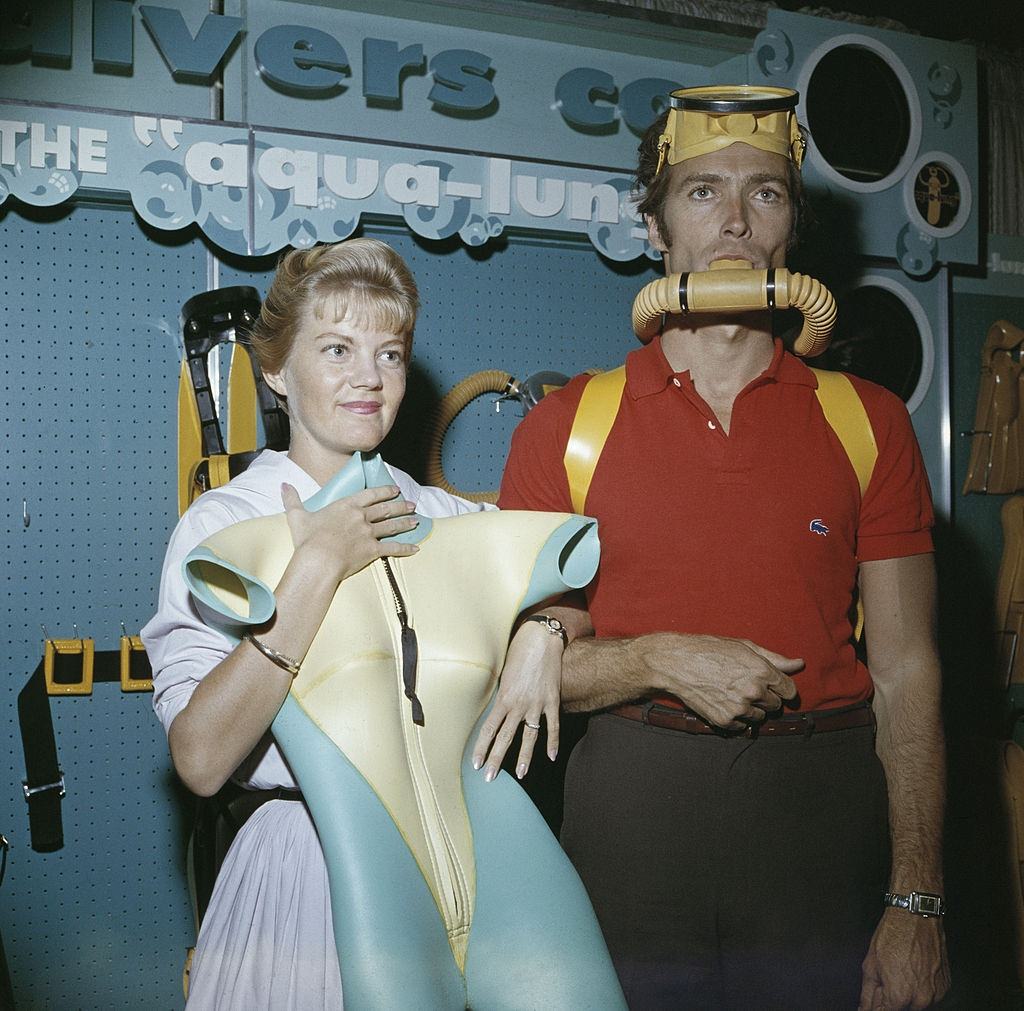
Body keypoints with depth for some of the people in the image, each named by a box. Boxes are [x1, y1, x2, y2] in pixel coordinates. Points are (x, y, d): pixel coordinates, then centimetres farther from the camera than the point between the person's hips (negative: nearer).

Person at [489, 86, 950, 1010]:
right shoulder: (567, 427, 1)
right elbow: (525, 665, 2)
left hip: (824, 812, 1)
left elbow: (906, 671, 0)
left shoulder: (869, 422, 3)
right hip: (634, 814, 0)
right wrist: (662, 662, -15)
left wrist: (917, 906, -5)